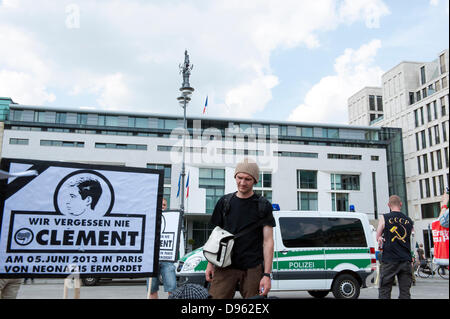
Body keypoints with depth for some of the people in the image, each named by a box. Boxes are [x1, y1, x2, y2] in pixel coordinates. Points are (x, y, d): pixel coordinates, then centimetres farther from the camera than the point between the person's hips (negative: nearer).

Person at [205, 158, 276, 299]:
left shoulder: (263, 206, 1)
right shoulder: (224, 202, 9)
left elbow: (268, 241, -2)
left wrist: (267, 274, -9)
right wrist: (210, 263, 9)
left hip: (253, 268, -1)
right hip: (225, 266, 2)